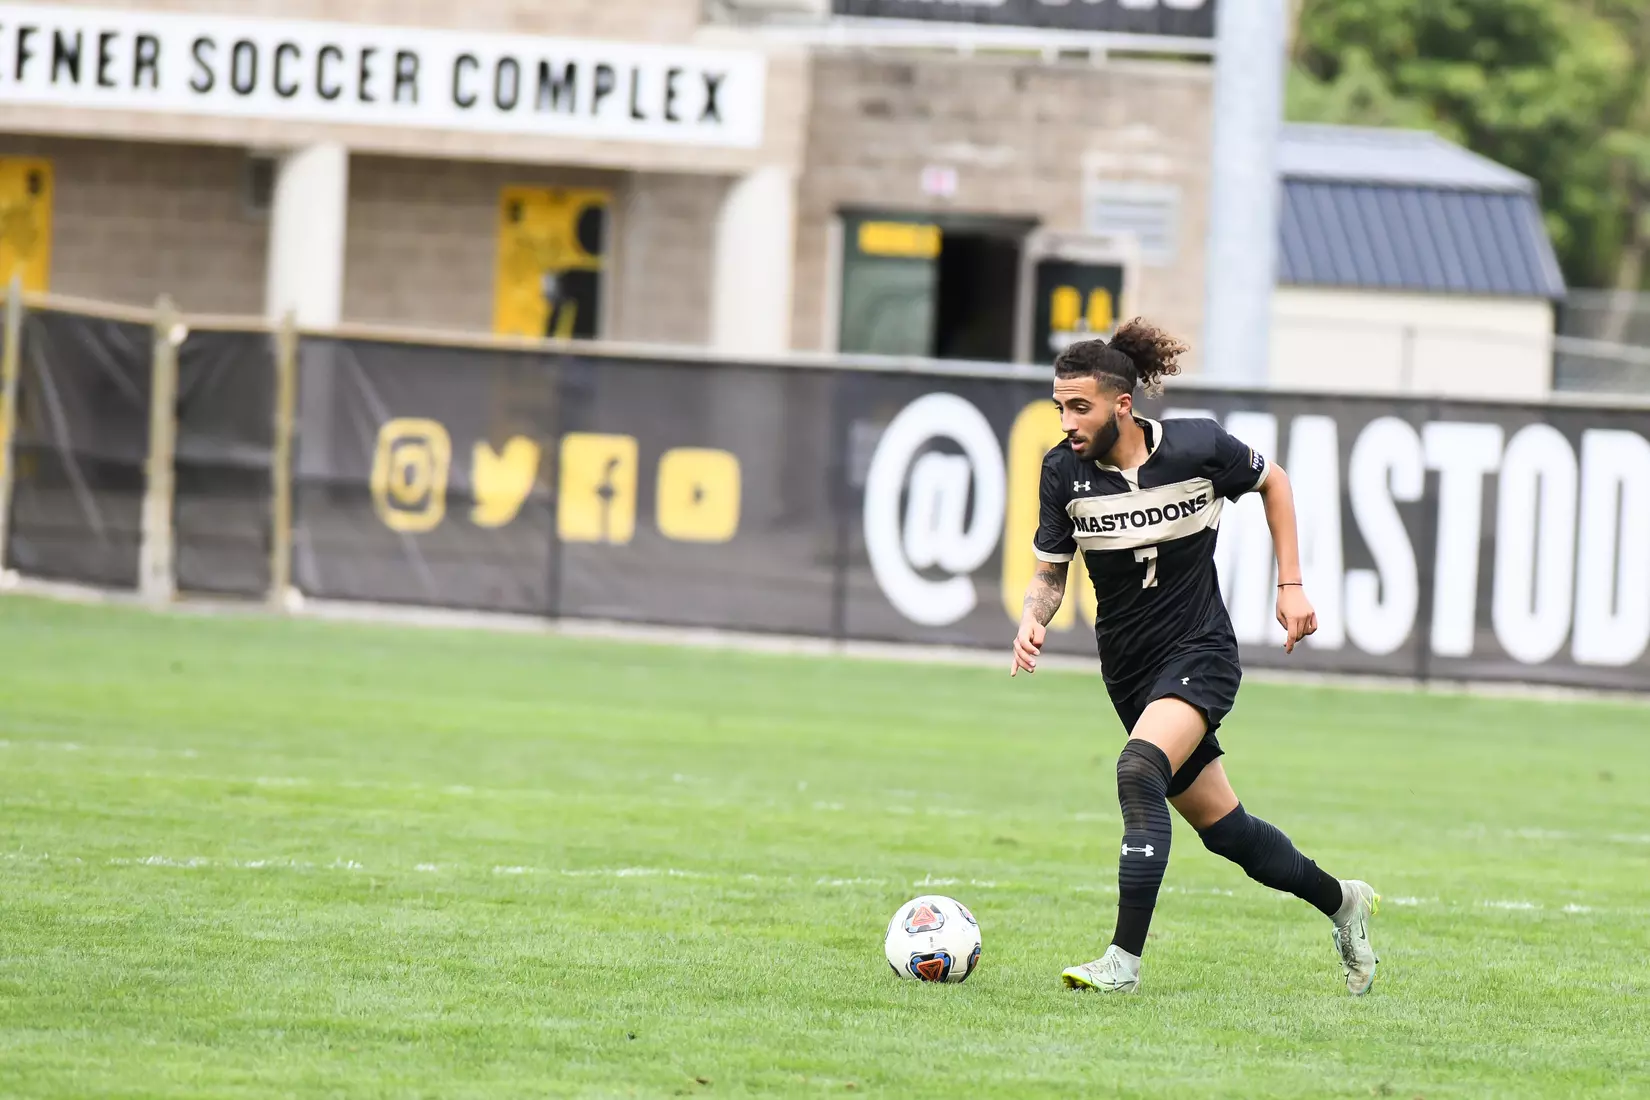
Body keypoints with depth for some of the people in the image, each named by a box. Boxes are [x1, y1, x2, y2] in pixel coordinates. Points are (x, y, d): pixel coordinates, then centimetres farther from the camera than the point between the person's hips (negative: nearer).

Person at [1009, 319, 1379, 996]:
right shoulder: (1064, 471, -7)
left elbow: (1272, 482, 6)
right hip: (1127, 669, 4)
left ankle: (1124, 961, -29)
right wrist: (1033, 620, -19)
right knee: (1220, 827, 11)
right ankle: (1341, 901, 37)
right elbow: (1051, 570, 3)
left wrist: (1291, 584, 4)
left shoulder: (1198, 447, -13)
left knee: (1139, 771, -29)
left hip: (1199, 654, -4)